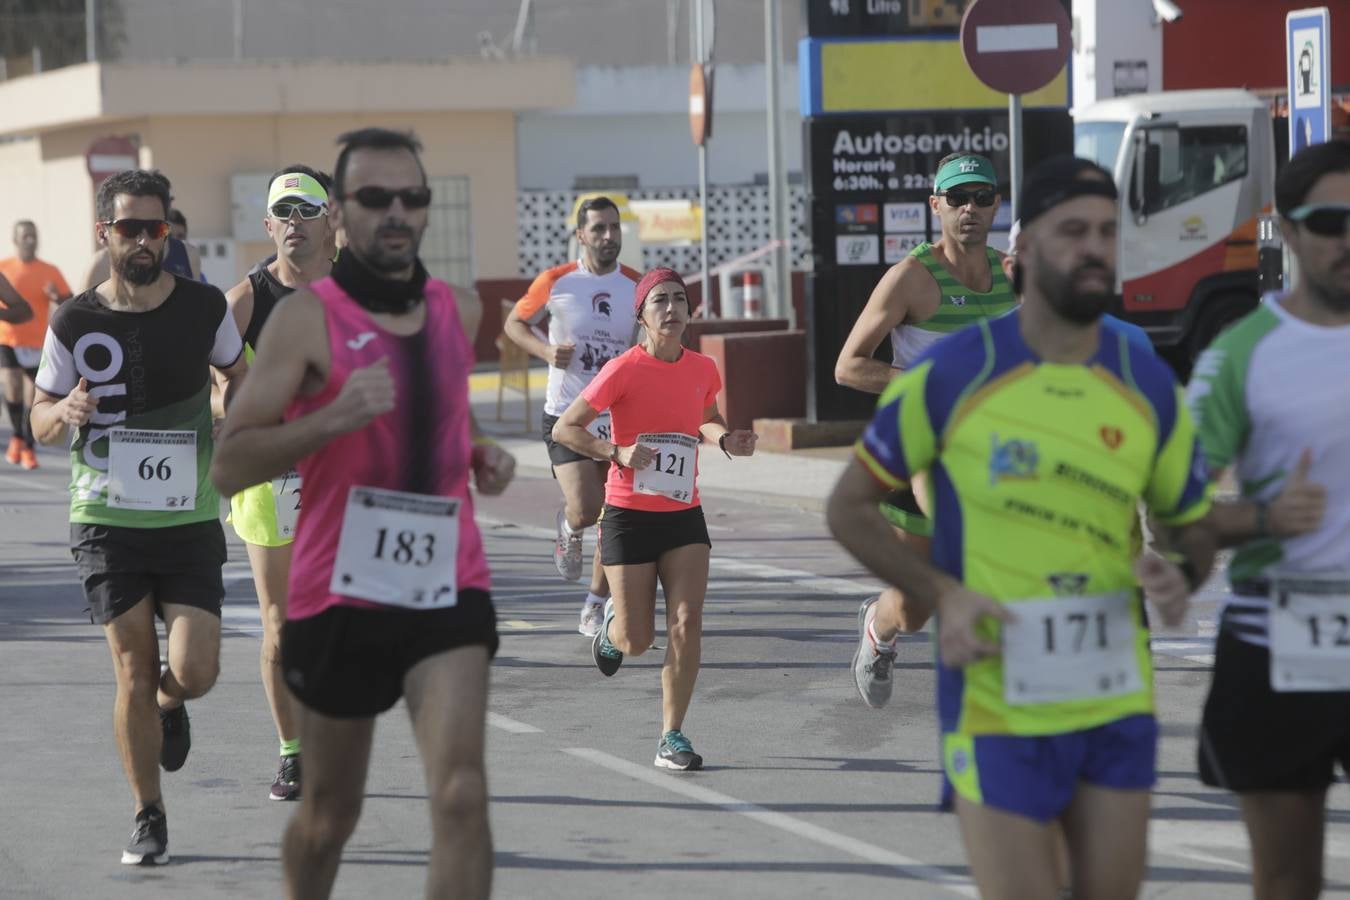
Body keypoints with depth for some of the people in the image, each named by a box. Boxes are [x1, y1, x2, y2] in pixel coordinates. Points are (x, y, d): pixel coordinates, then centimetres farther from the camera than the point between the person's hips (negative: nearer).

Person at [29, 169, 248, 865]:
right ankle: (149, 820, 13)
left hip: (189, 519, 0)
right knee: (133, 670, -2)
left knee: (194, 670, -9)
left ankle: (168, 704, 30)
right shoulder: (74, 323, -3)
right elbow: (40, 418, 6)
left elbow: (239, 376, 17)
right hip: (107, 519, 0)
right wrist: (65, 411, -17)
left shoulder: (202, 308, -2)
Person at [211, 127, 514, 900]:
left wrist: (481, 455, 6)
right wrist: (333, 417, -27)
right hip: (339, 596, -2)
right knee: (330, 813, 14)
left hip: (447, 587, 3)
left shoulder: (449, 307, 8)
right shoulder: (307, 317, -8)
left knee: (461, 794, -17)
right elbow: (230, 466, -13)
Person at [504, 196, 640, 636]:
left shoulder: (637, 286, 2)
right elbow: (514, 323, 9)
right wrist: (546, 350, -9)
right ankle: (568, 527, 20)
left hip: (619, 416, 3)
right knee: (585, 510, -17)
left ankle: (596, 605, 19)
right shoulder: (556, 282, -5)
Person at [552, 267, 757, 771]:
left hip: (684, 516, 3)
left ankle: (672, 737, -1)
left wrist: (726, 440, 3)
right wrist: (617, 453, -25)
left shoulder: (703, 370, 2)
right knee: (637, 642, 2)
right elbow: (563, 429, -11)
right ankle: (612, 627, 40)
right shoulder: (624, 370, -12)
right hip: (628, 515, -3)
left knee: (686, 624, -12)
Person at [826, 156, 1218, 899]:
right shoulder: (952, 374, -6)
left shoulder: (1149, 387, 4)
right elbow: (848, 508, 1)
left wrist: (1180, 576, -8)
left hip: (1116, 704, 4)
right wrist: (940, 596, -13)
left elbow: (1194, 525, 16)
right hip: (995, 706, -4)